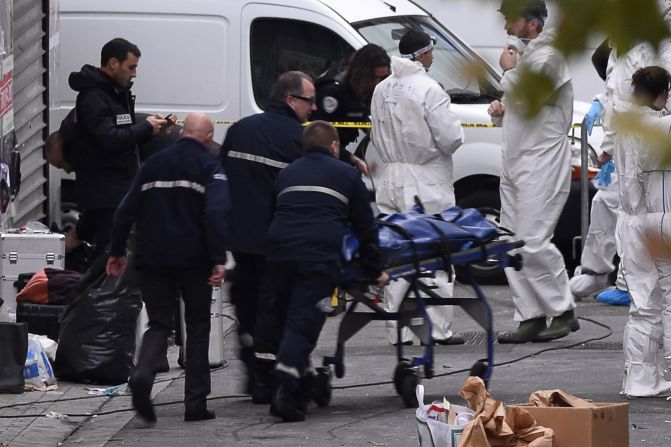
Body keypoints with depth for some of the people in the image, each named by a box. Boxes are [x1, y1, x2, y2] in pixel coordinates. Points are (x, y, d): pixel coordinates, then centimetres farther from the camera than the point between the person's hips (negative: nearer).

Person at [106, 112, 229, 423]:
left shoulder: (154, 164, 11)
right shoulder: (209, 167, -3)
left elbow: (126, 210, 10)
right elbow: (216, 214, -17)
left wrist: (117, 252, 17)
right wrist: (218, 259, -19)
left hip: (153, 258, 3)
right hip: (194, 259, -3)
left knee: (158, 324, 9)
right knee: (197, 327, 10)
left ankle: (143, 374, -22)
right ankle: (195, 403, 7)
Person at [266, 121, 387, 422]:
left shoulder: (287, 173, 28)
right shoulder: (346, 175, 17)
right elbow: (365, 227, 17)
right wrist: (375, 271, 22)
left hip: (280, 250, 4)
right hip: (321, 254, -4)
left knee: (284, 317, 13)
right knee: (304, 322, -9)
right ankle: (286, 390, -26)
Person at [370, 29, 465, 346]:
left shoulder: (382, 90, 7)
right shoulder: (428, 90, -15)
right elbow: (450, 138, -17)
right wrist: (456, 129, 4)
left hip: (391, 181, 6)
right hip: (426, 183, -6)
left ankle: (398, 331, 9)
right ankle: (439, 329, -2)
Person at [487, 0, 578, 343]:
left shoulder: (547, 57, -11)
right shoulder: (523, 55, 20)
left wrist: (510, 70, -7)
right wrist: (499, 110, 8)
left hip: (542, 161, -10)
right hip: (514, 160, 10)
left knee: (533, 241, -15)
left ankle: (563, 312, -5)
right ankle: (530, 318, 9)